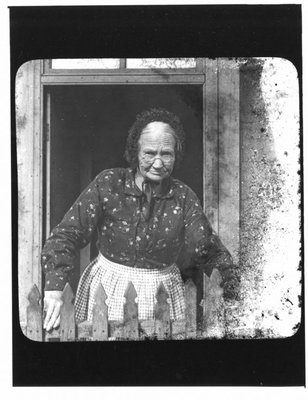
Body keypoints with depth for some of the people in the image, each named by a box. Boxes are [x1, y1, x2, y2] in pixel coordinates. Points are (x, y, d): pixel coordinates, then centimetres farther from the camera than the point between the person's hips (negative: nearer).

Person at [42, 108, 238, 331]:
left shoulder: (183, 197, -5)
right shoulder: (108, 185, -10)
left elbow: (204, 249, -12)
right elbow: (67, 235, -13)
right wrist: (54, 289, -25)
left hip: (162, 295, 1)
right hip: (108, 291, -1)